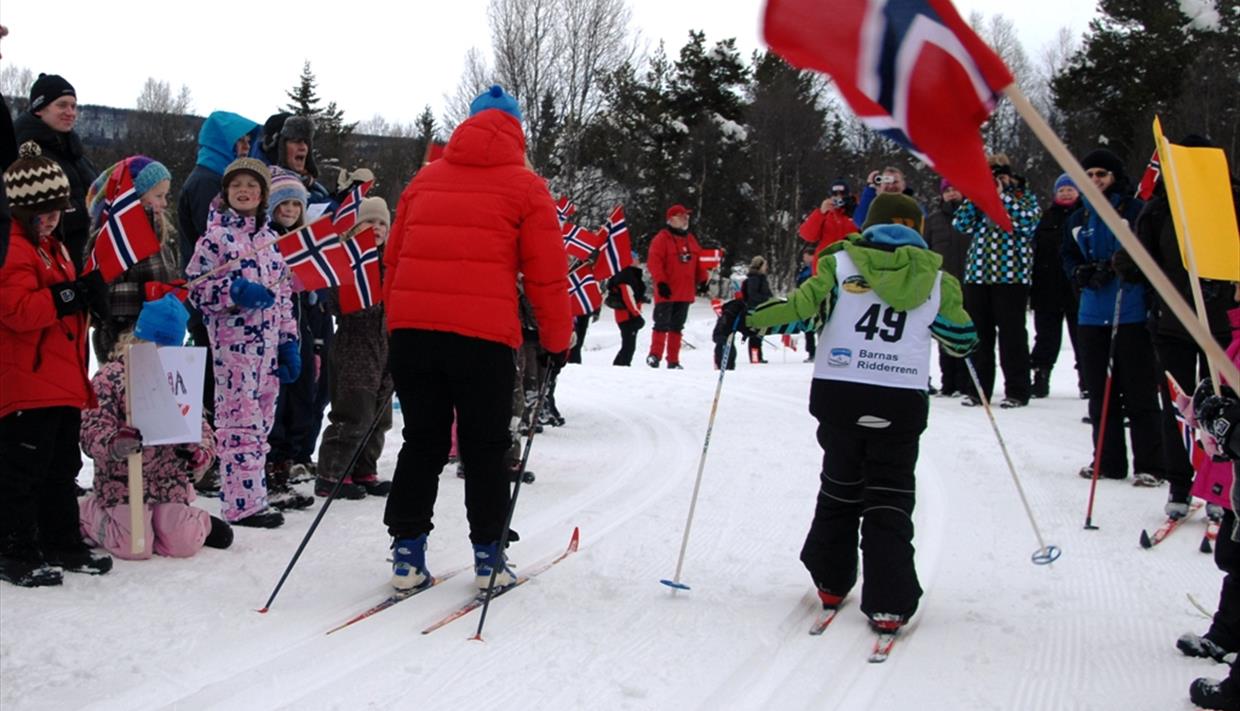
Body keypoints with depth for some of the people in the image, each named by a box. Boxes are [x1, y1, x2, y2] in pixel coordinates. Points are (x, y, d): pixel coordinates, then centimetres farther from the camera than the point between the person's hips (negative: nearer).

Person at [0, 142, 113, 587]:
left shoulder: (51, 246, 18)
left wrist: (88, 294, 9)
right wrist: (72, 295, -28)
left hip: (63, 382, 10)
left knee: (62, 468, 16)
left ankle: (63, 545, 26)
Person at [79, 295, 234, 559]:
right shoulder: (110, 376, -7)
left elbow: (199, 425, 10)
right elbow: (92, 430, -14)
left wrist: (201, 453, -12)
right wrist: (113, 444, -37)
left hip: (171, 481, 4)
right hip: (123, 483, -4)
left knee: (183, 545, -7)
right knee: (135, 548, -11)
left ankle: (193, 520, 32)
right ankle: (87, 511, 19)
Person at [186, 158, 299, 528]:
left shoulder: (270, 239, 16)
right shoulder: (216, 236, -3)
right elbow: (196, 288, -7)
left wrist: (289, 342, 15)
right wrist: (235, 291, -22)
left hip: (268, 343, 7)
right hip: (232, 342, -7)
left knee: (261, 422, 10)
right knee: (240, 421, -9)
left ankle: (253, 494, 18)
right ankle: (242, 504, -6)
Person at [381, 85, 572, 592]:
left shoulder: (425, 179, 16)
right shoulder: (524, 186, 3)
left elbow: (393, 259, 17)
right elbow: (546, 273, 0)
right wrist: (556, 339, 9)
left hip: (411, 329, 4)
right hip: (483, 337, -4)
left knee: (422, 442, 13)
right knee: (485, 449, 8)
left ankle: (407, 553, 10)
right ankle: (488, 555, 12)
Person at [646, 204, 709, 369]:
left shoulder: (690, 240, 16)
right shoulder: (662, 239, -7)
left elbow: (698, 262, 22)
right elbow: (653, 262, -14)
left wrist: (703, 279, 11)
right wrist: (661, 282, -21)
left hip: (685, 293, 7)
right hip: (667, 292, -7)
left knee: (677, 327, 9)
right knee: (662, 325, -6)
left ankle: (673, 360, 13)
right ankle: (655, 355, 2)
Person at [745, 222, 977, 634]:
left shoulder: (842, 262, 5)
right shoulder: (934, 279, 8)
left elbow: (803, 305, -8)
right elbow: (963, 340, 13)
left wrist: (749, 318, 4)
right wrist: (964, 344, 37)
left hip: (839, 395, 1)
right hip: (901, 402, -1)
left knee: (840, 489, 20)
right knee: (890, 500, 7)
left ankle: (831, 583, 30)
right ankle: (888, 604, -2)